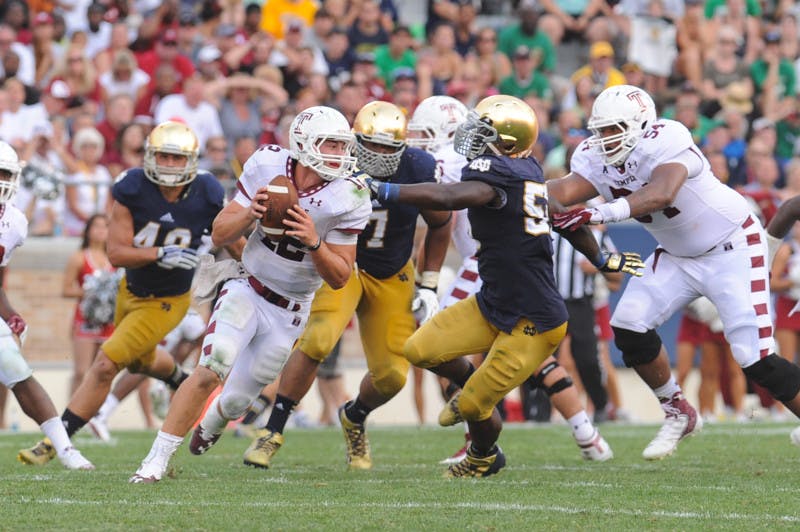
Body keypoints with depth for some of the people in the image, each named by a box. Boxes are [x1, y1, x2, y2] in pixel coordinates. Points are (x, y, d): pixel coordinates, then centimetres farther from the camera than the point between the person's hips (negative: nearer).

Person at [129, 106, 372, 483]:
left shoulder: (348, 200, -15)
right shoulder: (267, 166, -12)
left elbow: (339, 278, -11)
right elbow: (220, 235, -6)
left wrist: (314, 241, -29)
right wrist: (250, 213, -27)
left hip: (288, 313, 1)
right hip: (247, 291, -1)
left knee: (237, 401, 7)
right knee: (211, 369, -24)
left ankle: (215, 419, 46)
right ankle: (157, 459, -16)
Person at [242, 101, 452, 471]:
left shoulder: (420, 171, -19)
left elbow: (439, 226, 1)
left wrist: (428, 287, 0)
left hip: (391, 277, 2)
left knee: (391, 376, -2)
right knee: (318, 339, -29)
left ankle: (354, 418, 34)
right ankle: (273, 431, -16)